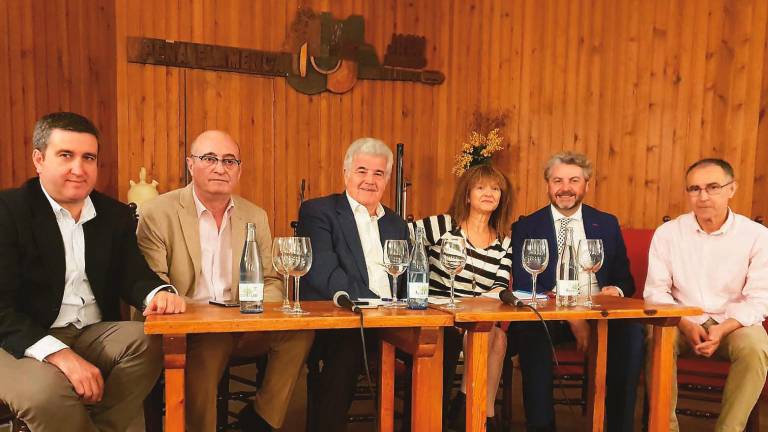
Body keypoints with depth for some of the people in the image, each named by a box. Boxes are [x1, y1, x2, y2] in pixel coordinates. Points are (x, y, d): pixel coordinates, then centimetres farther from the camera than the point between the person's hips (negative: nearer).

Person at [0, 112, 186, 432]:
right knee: (48, 389, -33)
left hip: (95, 334, 4)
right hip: (27, 341, -4)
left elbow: (132, 274, 2)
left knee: (146, 341, -25)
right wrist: (60, 355, -27)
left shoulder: (116, 215, 9)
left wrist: (158, 294, -24)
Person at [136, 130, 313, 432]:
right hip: (187, 328, -4)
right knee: (206, 350, -35)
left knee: (299, 331, -20)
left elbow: (270, 280, 14)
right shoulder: (157, 213, -1)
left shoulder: (256, 217, 11)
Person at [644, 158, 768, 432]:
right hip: (683, 321, 0)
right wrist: (686, 325, -19)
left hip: (734, 323, 0)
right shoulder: (667, 233, -2)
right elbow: (656, 291, -3)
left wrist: (722, 330, -23)